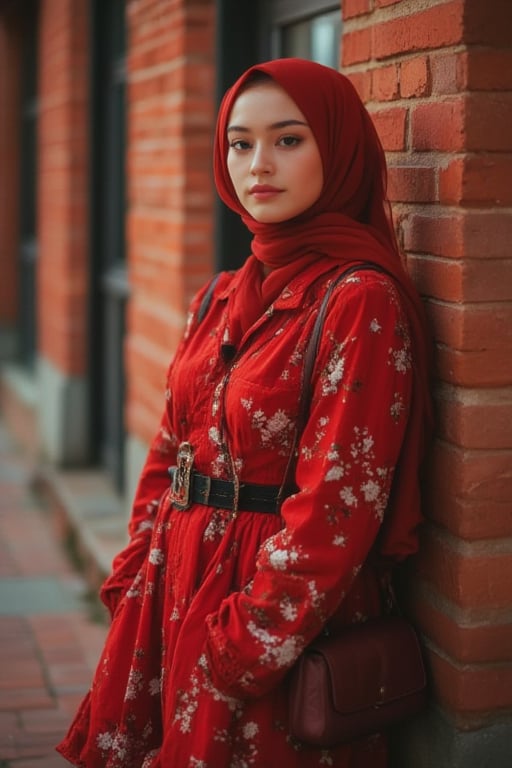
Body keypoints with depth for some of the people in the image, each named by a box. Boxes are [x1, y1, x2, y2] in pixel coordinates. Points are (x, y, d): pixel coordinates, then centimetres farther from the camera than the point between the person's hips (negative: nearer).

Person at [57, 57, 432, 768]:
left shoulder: (361, 302, -15)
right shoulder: (220, 300, 8)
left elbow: (337, 503, -19)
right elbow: (167, 456, 12)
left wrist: (240, 649, -18)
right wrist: (135, 581, 2)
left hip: (281, 627, -7)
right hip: (175, 593, 7)